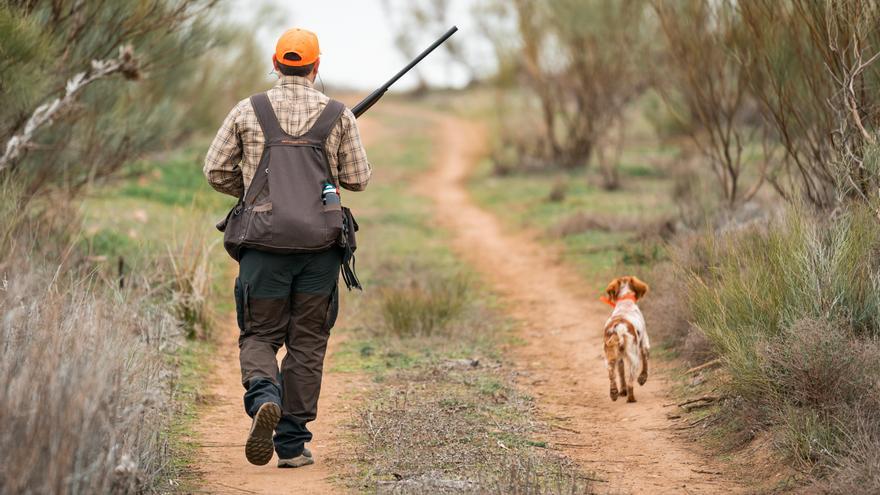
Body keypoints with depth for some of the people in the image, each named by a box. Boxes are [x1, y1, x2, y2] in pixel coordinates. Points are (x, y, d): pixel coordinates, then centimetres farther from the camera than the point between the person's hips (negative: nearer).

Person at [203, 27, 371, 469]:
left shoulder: (247, 111, 2)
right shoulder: (338, 115, 2)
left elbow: (215, 171, 4)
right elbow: (358, 179, 2)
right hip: (321, 245, 0)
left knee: (260, 335, 9)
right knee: (307, 343, 9)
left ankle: (264, 398, -23)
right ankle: (293, 443, 9)